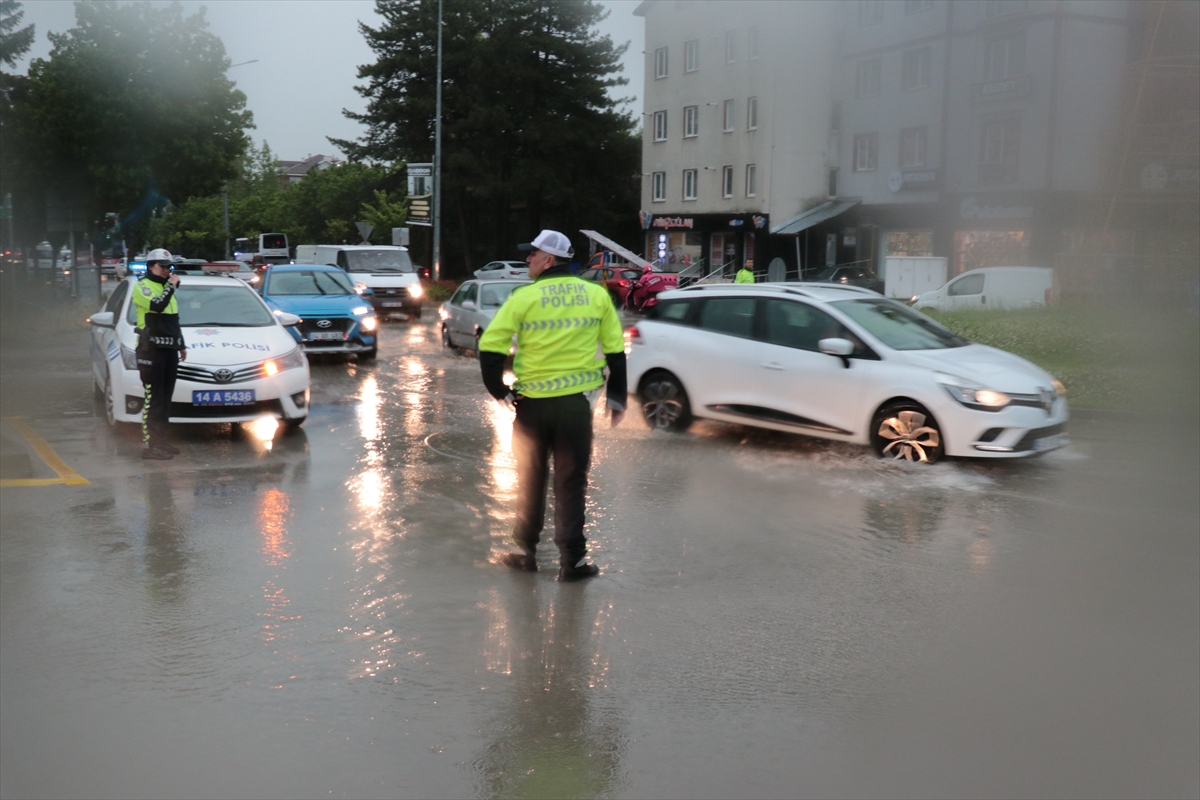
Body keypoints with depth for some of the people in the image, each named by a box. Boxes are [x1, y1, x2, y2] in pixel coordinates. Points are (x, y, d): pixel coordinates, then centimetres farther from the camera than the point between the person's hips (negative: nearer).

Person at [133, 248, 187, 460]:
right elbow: (157, 305, -24)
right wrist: (171, 286, -11)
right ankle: (150, 445, -11)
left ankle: (161, 440, 16)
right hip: (151, 349, -8)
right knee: (153, 398, -11)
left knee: (165, 398, 10)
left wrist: (181, 345, 27)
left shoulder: (166, 288, 23)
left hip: (170, 348, 8)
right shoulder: (142, 286, -4)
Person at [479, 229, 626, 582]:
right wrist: (616, 398, 13)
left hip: (532, 404, -1)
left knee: (530, 479, 16)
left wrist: (500, 391, 2)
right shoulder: (597, 295, 2)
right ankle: (572, 561, 7)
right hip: (576, 403, 1)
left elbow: (490, 347, -9)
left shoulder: (524, 297, -5)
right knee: (570, 484, 8)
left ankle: (526, 551, 24)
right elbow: (615, 351, 5)